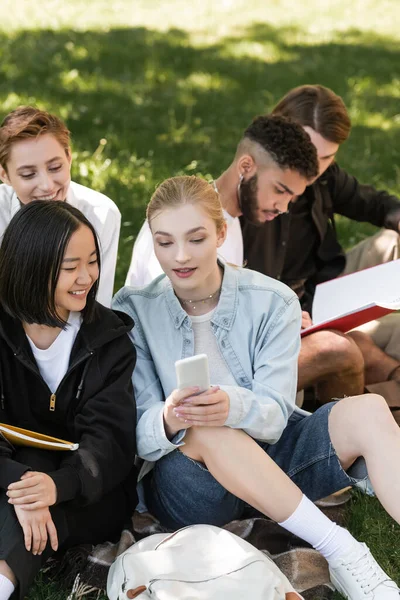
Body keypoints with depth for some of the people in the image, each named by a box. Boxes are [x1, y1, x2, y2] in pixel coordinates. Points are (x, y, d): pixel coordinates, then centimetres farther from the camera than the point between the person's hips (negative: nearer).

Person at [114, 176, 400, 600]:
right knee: (209, 432, -35)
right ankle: (342, 553, -32)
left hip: (271, 461, 2)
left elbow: (275, 415, -14)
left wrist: (234, 406, -39)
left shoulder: (272, 302, -5)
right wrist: (168, 421, -38)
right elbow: (140, 436, -12)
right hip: (185, 477, -1)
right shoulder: (132, 311, -7)